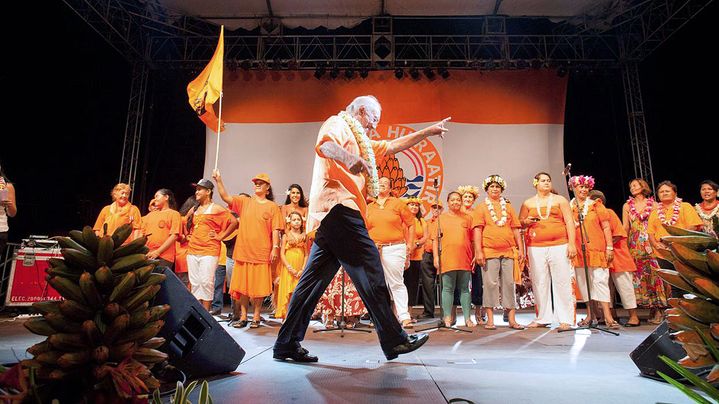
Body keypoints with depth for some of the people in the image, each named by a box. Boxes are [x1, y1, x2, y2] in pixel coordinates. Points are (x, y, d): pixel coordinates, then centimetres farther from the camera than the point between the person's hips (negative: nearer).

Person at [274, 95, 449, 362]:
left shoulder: (360, 141, 34)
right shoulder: (338, 124, 4)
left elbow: (393, 146, 37)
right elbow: (323, 145, -19)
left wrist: (427, 132, 37)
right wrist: (350, 158, -35)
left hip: (332, 214, 10)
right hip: (338, 205, -10)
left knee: (314, 279, 6)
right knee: (370, 270, -10)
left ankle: (287, 344, 9)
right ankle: (394, 340, -5)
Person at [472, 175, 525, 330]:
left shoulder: (508, 207, 16)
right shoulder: (482, 207, 8)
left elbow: (515, 230, 15)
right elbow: (477, 230, -1)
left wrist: (521, 249, 7)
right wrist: (478, 251, -10)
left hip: (509, 251, 3)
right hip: (489, 252, -3)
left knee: (509, 284, 4)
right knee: (490, 284, -1)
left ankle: (512, 320, 9)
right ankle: (490, 320, 6)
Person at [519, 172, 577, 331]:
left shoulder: (560, 200, 10)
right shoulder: (528, 203, 13)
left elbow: (569, 222, 5)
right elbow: (520, 222, 19)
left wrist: (572, 244, -5)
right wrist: (526, 222, -5)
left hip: (559, 245, -1)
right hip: (535, 248, 2)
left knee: (562, 282, -3)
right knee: (540, 283, 2)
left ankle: (566, 319, 3)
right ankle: (543, 318, 12)